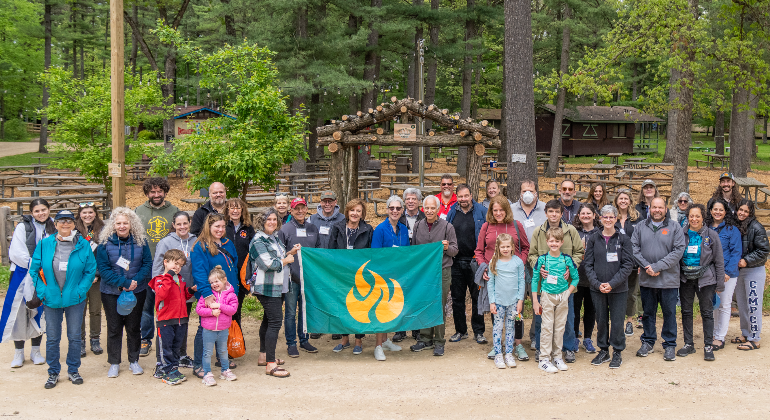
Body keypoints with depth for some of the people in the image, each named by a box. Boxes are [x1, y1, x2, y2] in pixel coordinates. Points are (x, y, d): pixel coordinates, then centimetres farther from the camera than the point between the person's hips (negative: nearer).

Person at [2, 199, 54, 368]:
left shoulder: (52, 229, 6)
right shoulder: (23, 227, -6)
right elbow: (16, 253, -13)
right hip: (23, 275, -3)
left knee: (39, 312, 8)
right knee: (19, 311, -1)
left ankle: (35, 351, 20)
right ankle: (19, 353, 10)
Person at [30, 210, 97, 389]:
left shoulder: (83, 245, -4)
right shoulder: (45, 244, -3)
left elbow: (91, 270, 0)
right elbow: (34, 270, 2)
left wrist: (81, 290, -9)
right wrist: (42, 292, -5)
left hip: (74, 300, 0)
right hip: (51, 299, 0)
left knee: (74, 336, 8)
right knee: (52, 338, 8)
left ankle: (73, 371, 24)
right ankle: (53, 373, 22)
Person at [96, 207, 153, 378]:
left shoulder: (141, 241, -1)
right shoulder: (105, 243, -7)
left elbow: (148, 264, -1)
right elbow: (103, 269, -10)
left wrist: (136, 280, -17)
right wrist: (123, 283, -18)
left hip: (137, 292, 1)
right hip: (111, 293, -1)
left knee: (134, 327, 11)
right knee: (114, 328, 7)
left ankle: (134, 361, 25)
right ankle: (114, 363, 20)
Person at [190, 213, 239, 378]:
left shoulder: (228, 244, 10)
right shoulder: (200, 247, -12)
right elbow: (199, 272, -20)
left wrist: (234, 289, 9)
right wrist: (207, 293, -30)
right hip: (209, 297, -6)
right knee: (204, 328, 1)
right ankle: (197, 365, 10)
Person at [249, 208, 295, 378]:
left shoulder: (274, 238, 15)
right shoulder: (258, 240, -13)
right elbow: (268, 264, -21)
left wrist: (289, 253, 12)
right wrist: (286, 260, -8)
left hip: (278, 286, 10)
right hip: (266, 287, -10)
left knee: (268, 320, 17)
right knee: (275, 321, -14)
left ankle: (264, 356, 29)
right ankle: (270, 364, -13)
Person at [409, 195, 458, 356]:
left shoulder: (447, 227, -1)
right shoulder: (418, 226, 9)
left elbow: (455, 250, 2)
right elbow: (413, 249, 18)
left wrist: (447, 248, -19)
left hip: (442, 271, -3)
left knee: (439, 307, -2)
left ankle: (439, 342, 6)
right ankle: (425, 339, 16)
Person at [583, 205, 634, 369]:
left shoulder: (623, 239, -1)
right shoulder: (593, 238, 3)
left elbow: (628, 264, -5)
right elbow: (588, 263, 2)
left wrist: (612, 283, -14)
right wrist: (597, 283, -11)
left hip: (618, 288, -2)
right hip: (597, 288, 2)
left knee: (617, 321, 2)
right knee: (601, 320, 10)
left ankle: (617, 353, 17)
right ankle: (603, 351, 25)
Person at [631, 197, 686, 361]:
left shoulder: (674, 227, 1)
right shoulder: (640, 227, 7)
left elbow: (679, 250, -8)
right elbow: (634, 248, 1)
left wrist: (658, 267, -15)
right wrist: (646, 266, -13)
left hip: (668, 279, -2)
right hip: (646, 279, 2)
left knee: (669, 312, 5)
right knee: (648, 312, 12)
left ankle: (669, 345, 17)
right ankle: (648, 342, 25)